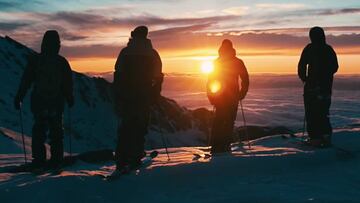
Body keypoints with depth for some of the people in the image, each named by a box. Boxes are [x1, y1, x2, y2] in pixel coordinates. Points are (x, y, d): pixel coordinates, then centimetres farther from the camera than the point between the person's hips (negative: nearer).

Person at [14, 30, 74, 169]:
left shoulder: (34, 60, -4)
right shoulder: (62, 62, -2)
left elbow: (25, 81, -3)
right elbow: (68, 84, 3)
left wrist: (18, 98, 3)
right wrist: (70, 100, 16)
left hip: (38, 102, 0)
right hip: (57, 103, 0)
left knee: (39, 131, 10)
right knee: (56, 131, 10)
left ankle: (39, 160, 5)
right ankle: (56, 160, 8)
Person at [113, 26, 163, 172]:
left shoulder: (125, 52, -1)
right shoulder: (152, 54, 3)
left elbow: (118, 75, -3)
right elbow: (158, 76, 3)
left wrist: (117, 97, 2)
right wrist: (155, 95, 11)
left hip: (127, 96, 0)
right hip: (144, 98, 1)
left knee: (125, 128, 2)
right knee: (140, 128, 9)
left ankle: (122, 162, -7)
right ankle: (135, 159, 7)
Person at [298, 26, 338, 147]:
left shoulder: (309, 48, -6)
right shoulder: (329, 49, 10)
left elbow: (302, 65, -11)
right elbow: (335, 67, 16)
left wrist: (303, 78, 6)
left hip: (312, 85, -5)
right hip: (326, 86, 5)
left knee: (311, 113, -1)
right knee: (323, 113, 15)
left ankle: (315, 138, -6)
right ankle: (326, 136, 9)